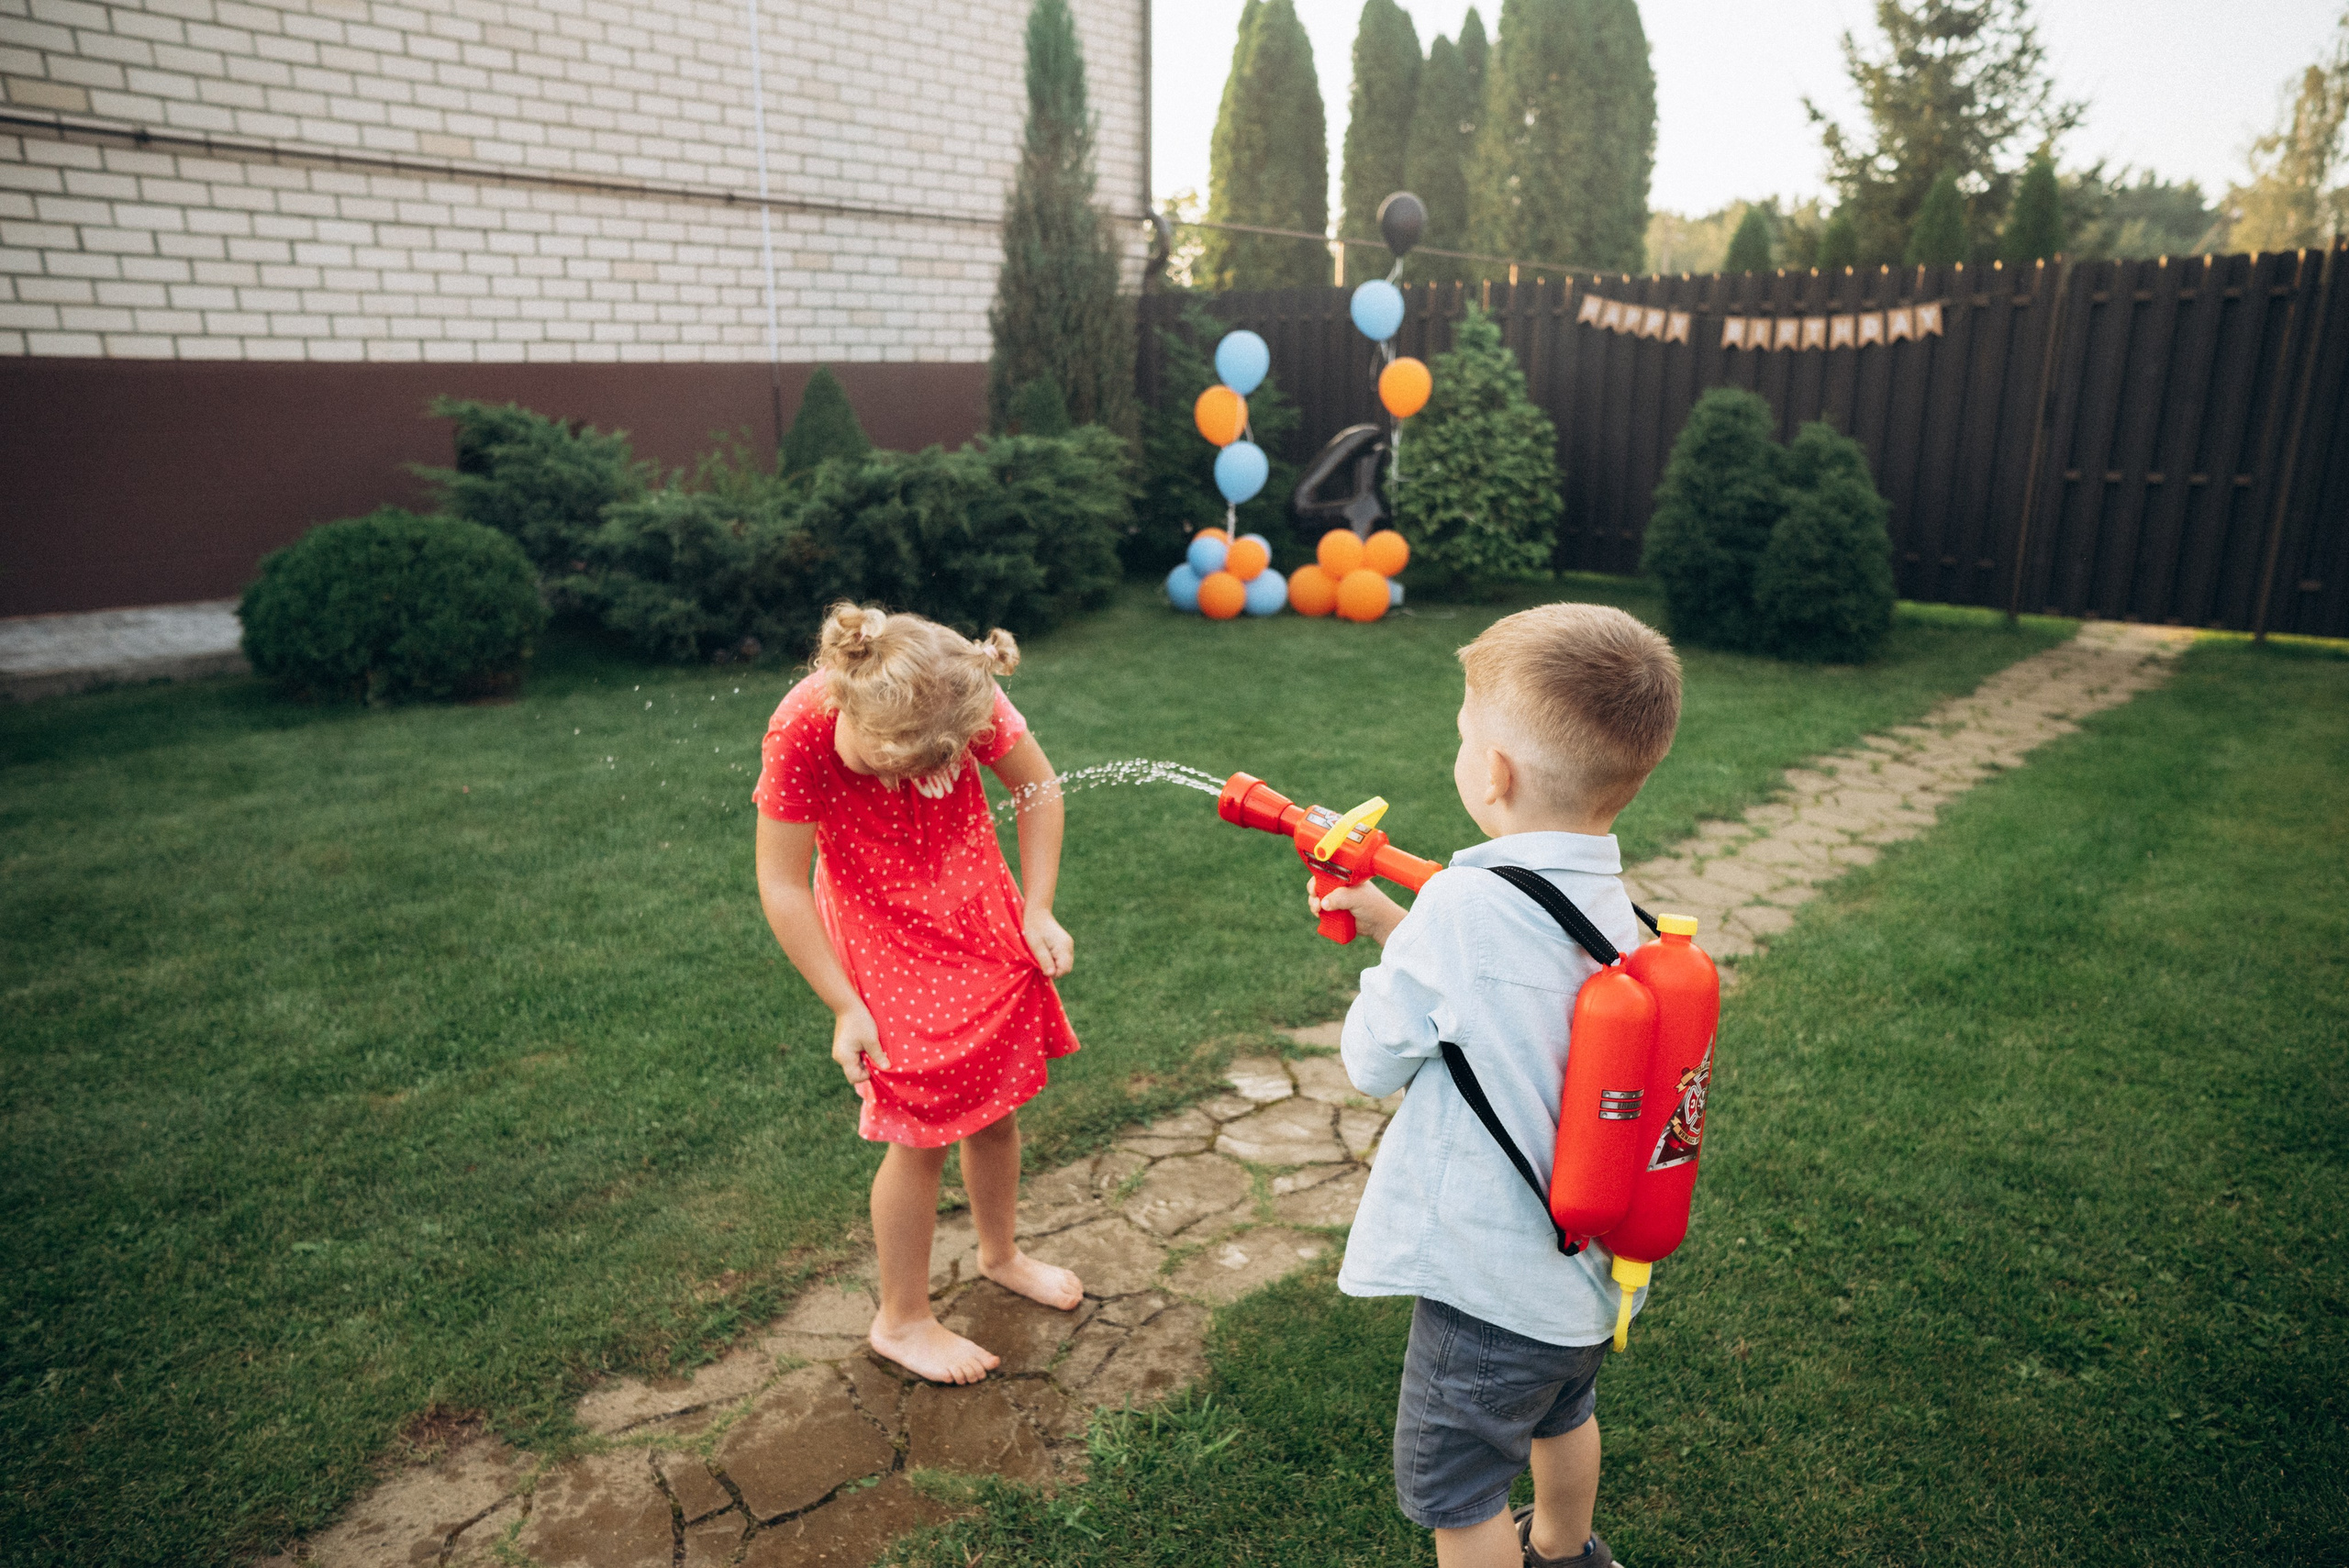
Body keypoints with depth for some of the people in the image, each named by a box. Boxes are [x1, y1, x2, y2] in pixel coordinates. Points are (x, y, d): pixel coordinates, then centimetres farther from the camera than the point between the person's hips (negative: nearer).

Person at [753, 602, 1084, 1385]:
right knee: (923, 1133, 2)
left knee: (998, 1105, 16)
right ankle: (902, 1321, 26)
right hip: (885, 940, -4)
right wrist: (845, 1007, -15)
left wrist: (1036, 912, -7)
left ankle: (1001, 1253, 44)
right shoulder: (802, 730, -28)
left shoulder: (966, 694, -21)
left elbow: (1038, 787, -4)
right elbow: (781, 885, -19)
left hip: (981, 921, 4)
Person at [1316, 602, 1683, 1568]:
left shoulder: (1461, 906, -29)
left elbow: (1374, 1063, -15)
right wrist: (1392, 924, 8)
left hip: (1488, 1286, -9)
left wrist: (1391, 940, 1)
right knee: (1561, 1413, 34)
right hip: (1588, 1271, 9)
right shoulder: (1613, 908, -6)